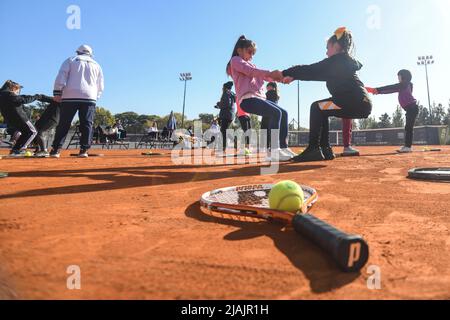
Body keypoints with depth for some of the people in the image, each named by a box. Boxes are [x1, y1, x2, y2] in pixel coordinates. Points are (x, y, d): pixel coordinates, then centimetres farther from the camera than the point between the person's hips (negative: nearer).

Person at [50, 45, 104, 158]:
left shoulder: (71, 60, 15)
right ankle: (84, 150, -7)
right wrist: (96, 97, 20)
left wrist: (57, 93, 0)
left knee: (64, 124, 2)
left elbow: (61, 77, 2)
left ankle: (56, 150, 0)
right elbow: (100, 86, 16)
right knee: (87, 124, 1)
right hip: (89, 98, 1)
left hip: (70, 97, -1)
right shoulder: (96, 65, 22)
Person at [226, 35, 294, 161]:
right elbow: (251, 71, -12)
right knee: (276, 113, -24)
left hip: (259, 97, 9)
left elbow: (264, 76, 18)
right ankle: (273, 152, -27)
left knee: (283, 113, 3)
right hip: (247, 98, -9)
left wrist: (279, 77, -1)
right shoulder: (235, 60, 8)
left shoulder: (250, 64, 33)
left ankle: (283, 148, 4)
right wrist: (271, 73, -22)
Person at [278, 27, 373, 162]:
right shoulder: (345, 61, 24)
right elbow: (316, 73, 26)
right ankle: (325, 150, 10)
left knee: (316, 107, -6)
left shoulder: (338, 59, -4)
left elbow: (310, 70, -6)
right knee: (321, 110, 15)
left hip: (357, 103, -9)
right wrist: (293, 77, 24)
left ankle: (313, 149, -11)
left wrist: (284, 73, 0)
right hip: (361, 104, 9)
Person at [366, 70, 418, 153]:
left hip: (412, 108, -10)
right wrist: (378, 91, 12)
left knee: (409, 127, -15)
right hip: (410, 109, 10)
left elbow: (391, 88, -12)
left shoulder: (406, 84, -5)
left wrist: (377, 89, -13)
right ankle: (407, 146, 12)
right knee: (408, 127, 9)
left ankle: (408, 146, -19)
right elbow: (391, 90, 19)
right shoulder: (402, 86, 21)